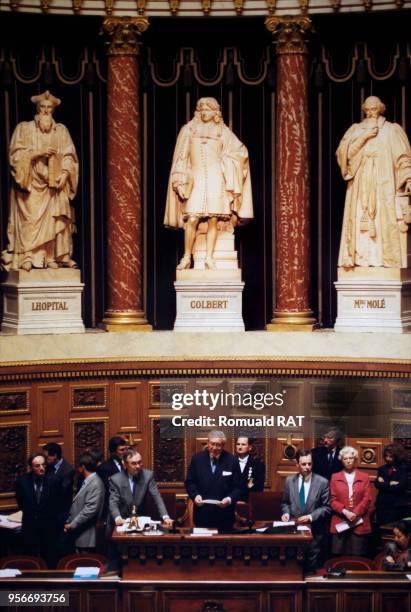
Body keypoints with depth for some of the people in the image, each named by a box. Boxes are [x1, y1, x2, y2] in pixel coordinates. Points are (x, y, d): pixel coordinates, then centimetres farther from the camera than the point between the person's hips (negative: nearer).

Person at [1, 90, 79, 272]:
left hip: (55, 184, 2)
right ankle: (26, 257, -13)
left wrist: (64, 174, -10)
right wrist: (39, 152, -14)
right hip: (30, 184, -2)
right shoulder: (24, 128, 4)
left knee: (57, 219, -9)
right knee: (30, 220, -11)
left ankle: (55, 257, -7)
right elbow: (16, 155, -4)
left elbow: (69, 156, 6)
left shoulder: (61, 130, 11)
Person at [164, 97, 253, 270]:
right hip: (196, 179, 0)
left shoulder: (223, 131, 9)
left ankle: (209, 258, 3)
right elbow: (181, 157, 7)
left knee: (213, 220, -3)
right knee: (192, 220, -11)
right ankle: (187, 257, -3)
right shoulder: (188, 130, 10)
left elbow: (241, 151, 6)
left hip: (215, 179, 0)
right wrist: (181, 181, 0)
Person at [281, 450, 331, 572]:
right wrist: (286, 512, -5)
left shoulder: (322, 482, -5)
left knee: (311, 568, 2)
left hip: (314, 530, -2)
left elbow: (326, 507, -4)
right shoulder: (289, 480, 6)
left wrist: (310, 517, -16)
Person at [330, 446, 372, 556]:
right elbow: (333, 499, 4)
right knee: (338, 554, -1)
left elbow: (367, 499, 1)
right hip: (340, 522, 0)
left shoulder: (364, 477, 9)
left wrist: (355, 513, -12)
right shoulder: (335, 477, 10)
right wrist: (345, 512, -12)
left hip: (359, 522, 0)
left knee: (357, 555, -1)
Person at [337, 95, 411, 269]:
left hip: (384, 185, -2)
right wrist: (363, 138, -6)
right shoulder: (355, 130, 16)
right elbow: (342, 152, 3)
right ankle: (361, 258, -12)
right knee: (360, 221, -8)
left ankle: (384, 260, -14)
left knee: (385, 221, -11)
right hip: (360, 187, 2)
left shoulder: (393, 130, 9)